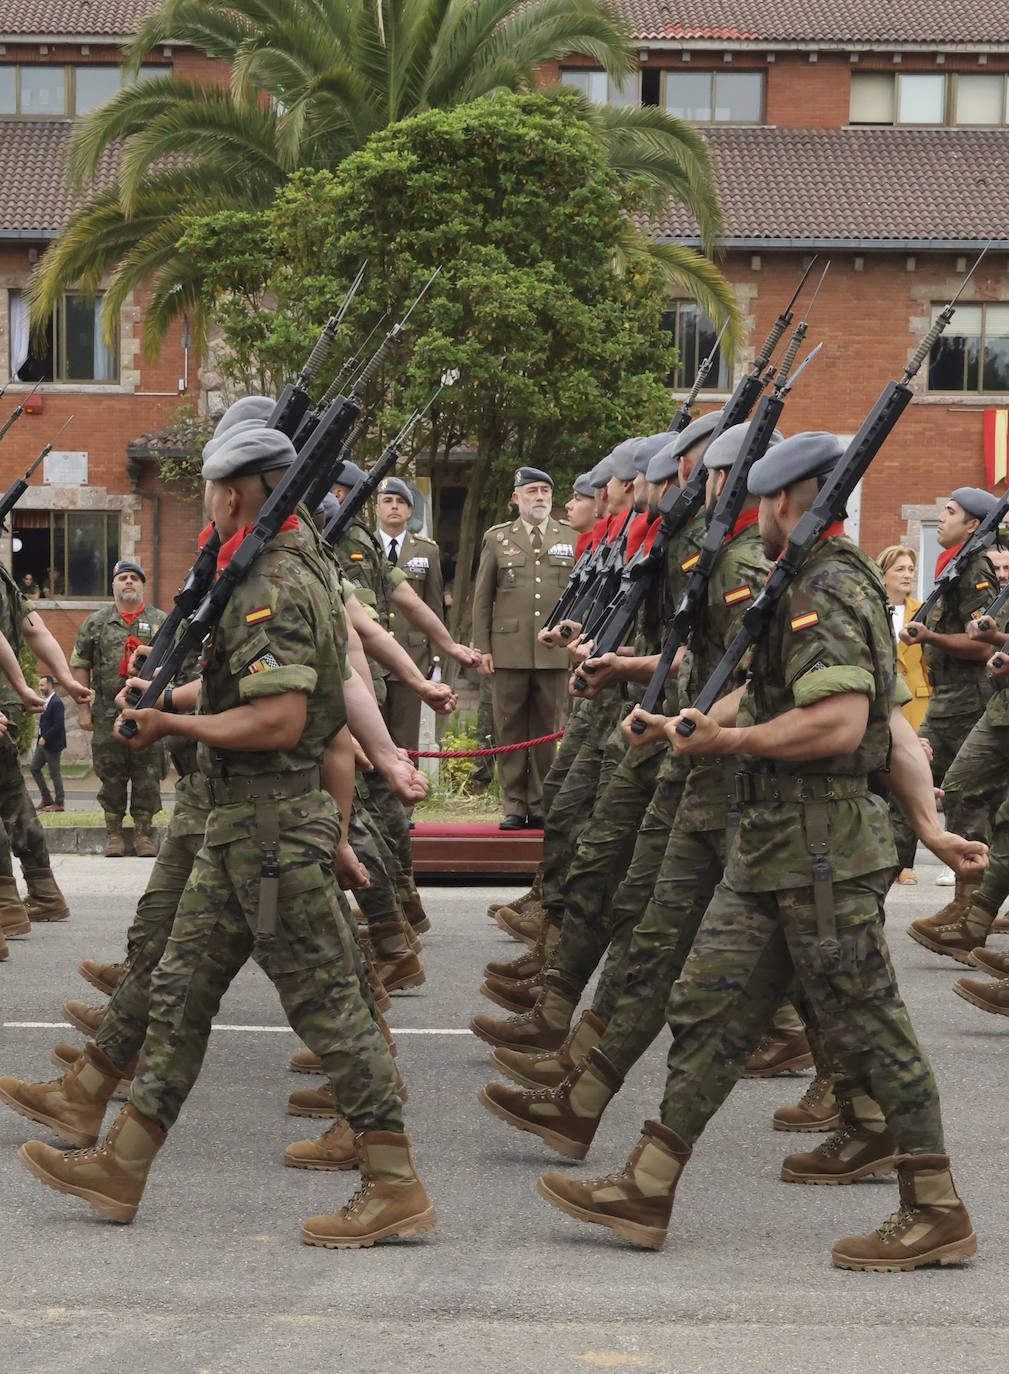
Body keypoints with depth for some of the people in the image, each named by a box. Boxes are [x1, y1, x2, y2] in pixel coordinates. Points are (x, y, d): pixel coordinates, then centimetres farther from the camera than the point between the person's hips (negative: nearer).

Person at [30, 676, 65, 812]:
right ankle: (46, 798, 21)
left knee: (54, 773, -1)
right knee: (35, 768, 12)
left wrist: (45, 738, -21)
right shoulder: (47, 700, 11)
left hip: (52, 744, -10)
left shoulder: (56, 702, -18)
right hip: (43, 743, 10)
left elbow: (58, 724, -23)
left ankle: (59, 803, 8)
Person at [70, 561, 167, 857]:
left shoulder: (161, 622, 7)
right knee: (111, 778, 4)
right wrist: (83, 708, 1)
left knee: (147, 777, 1)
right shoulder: (96, 622, 8)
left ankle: (143, 834, 10)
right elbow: (79, 666, 8)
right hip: (108, 716, 0)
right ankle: (113, 835, 13)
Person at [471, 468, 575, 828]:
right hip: (509, 650, 0)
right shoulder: (497, 539, 10)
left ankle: (541, 807, 8)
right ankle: (514, 807, 6)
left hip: (556, 651, 0)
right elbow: (482, 598, 10)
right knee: (510, 730, 0)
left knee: (549, 730, 1)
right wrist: (482, 648, 4)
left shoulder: (573, 538, 11)